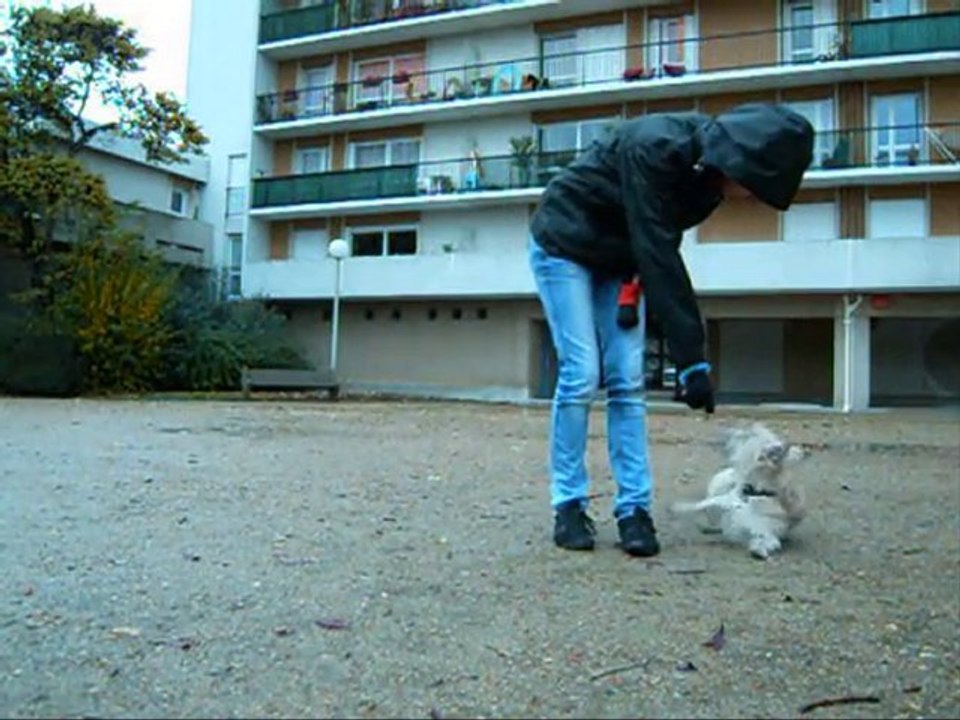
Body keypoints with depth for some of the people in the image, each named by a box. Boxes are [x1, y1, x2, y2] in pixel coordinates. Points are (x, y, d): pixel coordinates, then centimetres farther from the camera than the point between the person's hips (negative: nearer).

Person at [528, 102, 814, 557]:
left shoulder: (709, 168, -8)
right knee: (581, 376, -13)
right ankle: (568, 506, -1)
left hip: (619, 256, 7)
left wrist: (632, 291, -17)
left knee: (627, 381, -2)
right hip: (564, 244, -7)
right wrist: (692, 359, -34)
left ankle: (634, 509, 1)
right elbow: (659, 255, -34)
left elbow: (660, 249, 0)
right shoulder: (656, 148, -32)